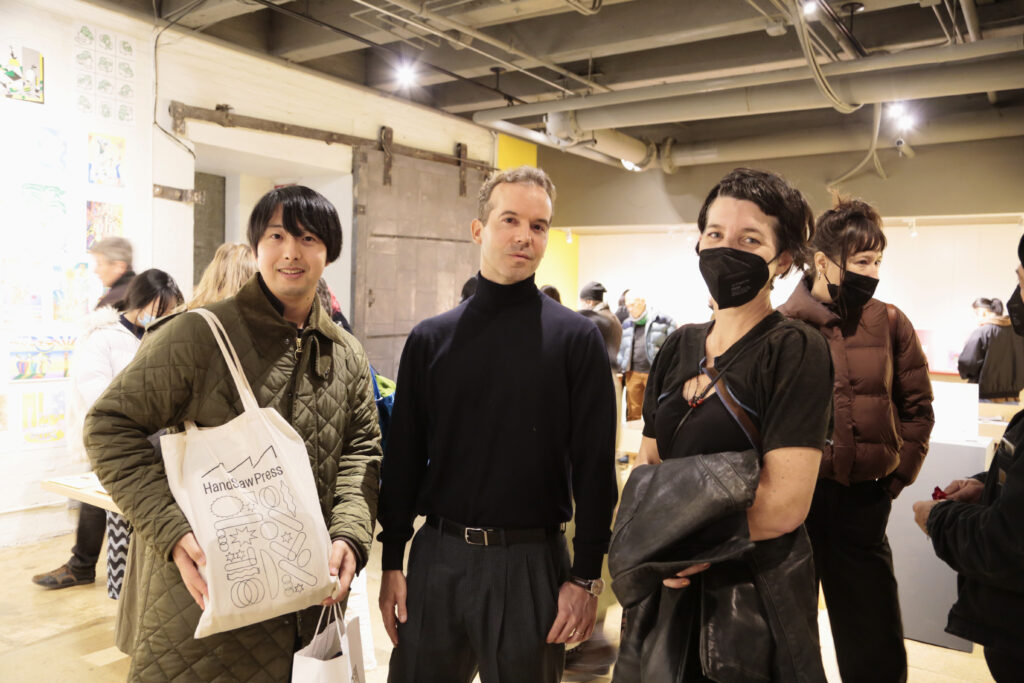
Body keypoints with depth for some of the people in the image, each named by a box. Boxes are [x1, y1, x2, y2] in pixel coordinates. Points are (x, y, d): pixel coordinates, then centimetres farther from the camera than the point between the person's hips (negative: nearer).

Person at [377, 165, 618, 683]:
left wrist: (585, 578, -7)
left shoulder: (576, 339, -5)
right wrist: (391, 562, 4)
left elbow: (594, 466, -6)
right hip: (437, 554, 3)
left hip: (531, 561, -2)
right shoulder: (430, 339, 2)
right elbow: (403, 458, 6)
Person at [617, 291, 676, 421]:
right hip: (633, 374, 4)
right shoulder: (626, 324, 13)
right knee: (633, 413, 6)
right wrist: (621, 371, 14)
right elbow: (621, 349, 20)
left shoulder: (662, 321, -1)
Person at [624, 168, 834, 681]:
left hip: (756, 588, -5)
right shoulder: (679, 346, 3)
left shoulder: (795, 350, -15)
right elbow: (647, 463, 4)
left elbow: (784, 503, -22)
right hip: (669, 585, 6)